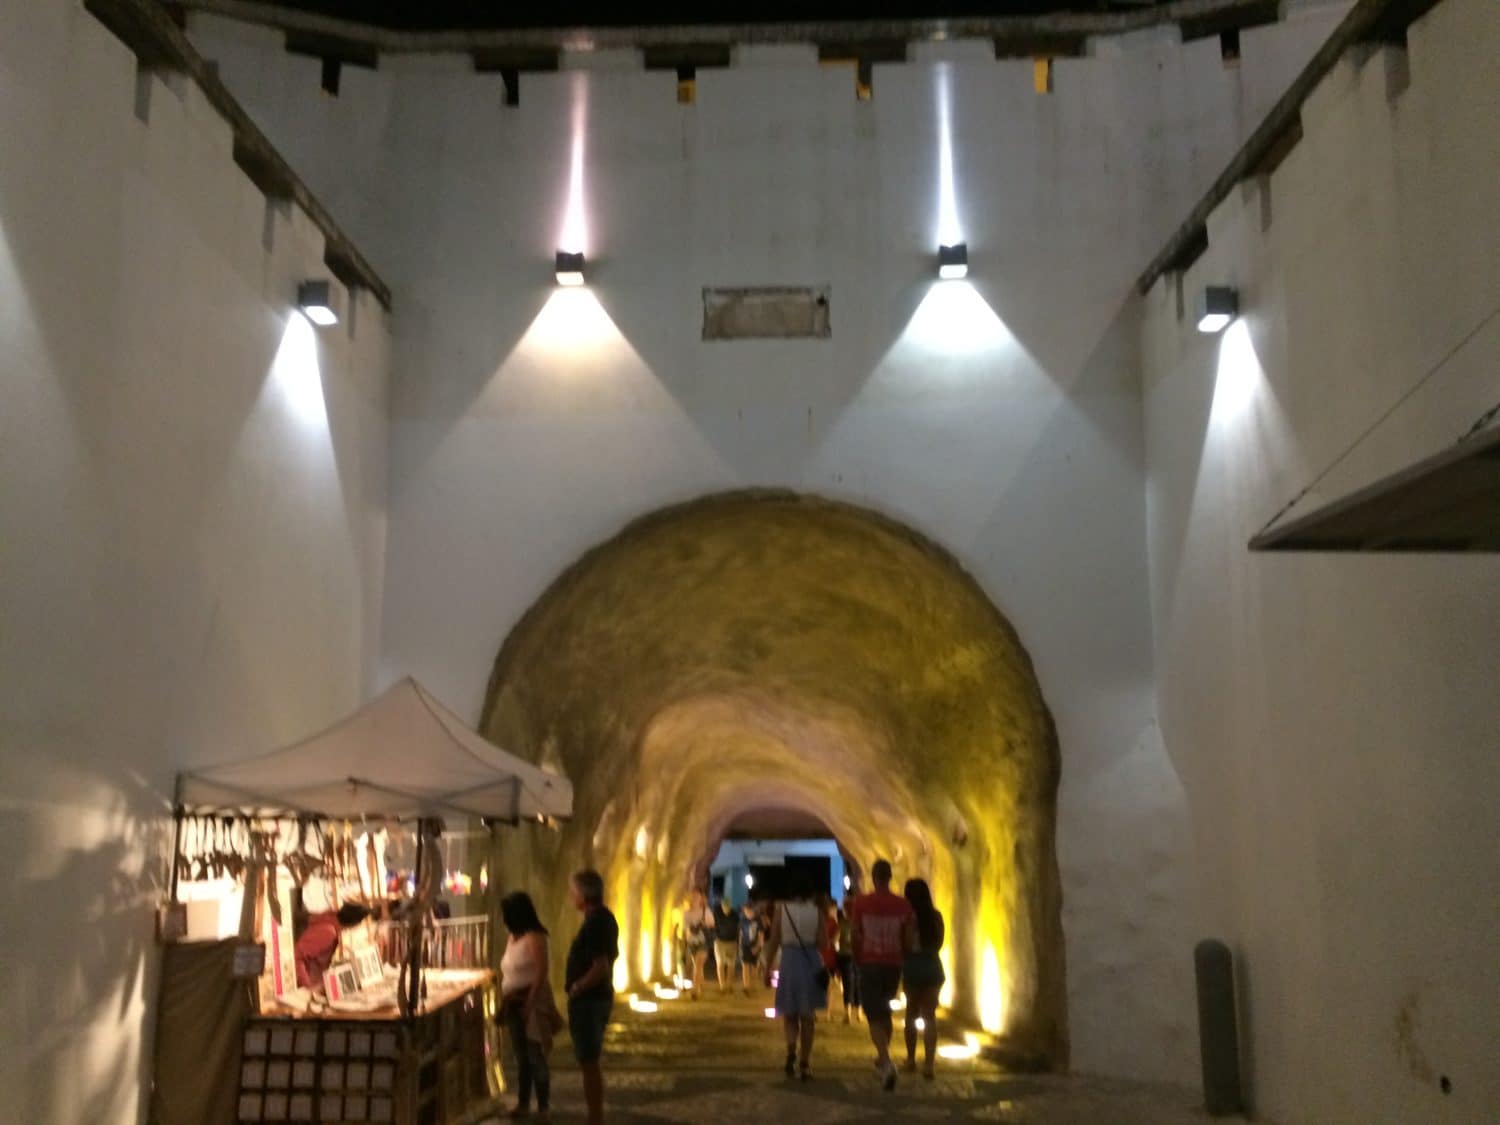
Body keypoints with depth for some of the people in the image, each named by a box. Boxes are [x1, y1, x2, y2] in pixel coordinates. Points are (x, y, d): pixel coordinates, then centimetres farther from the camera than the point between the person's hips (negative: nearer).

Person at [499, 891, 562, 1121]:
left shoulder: (534, 937, -12)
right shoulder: (512, 937, 11)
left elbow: (541, 973, -18)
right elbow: (506, 973, 14)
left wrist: (529, 1004, -21)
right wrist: (503, 1001, 8)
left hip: (532, 1004, -7)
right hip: (513, 1005, 7)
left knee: (536, 1057, -6)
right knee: (521, 1057, 12)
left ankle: (543, 1108, 0)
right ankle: (523, 1104, 20)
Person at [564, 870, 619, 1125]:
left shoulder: (594, 923, -21)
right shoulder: (604, 917, 10)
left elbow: (600, 968, -27)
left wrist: (576, 988, -13)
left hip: (588, 1001, -10)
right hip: (597, 997, 10)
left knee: (589, 1063, -3)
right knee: (590, 1062, 16)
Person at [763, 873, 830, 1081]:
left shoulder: (781, 911, -4)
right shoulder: (816, 912, -3)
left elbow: (773, 943, -3)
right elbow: (823, 943, -5)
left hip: (789, 963, 0)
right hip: (812, 963, 0)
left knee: (790, 1014, 14)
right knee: (807, 1017, 11)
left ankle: (791, 1049, -13)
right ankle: (804, 1063, 9)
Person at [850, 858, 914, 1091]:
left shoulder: (861, 903, -9)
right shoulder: (903, 905, -3)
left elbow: (856, 937, -3)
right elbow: (909, 940, 0)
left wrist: (858, 962, 11)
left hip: (870, 964, -3)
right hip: (893, 965, 3)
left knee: (875, 1016, -3)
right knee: (885, 1011, 22)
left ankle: (887, 1064, -22)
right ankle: (882, 1059, 33)